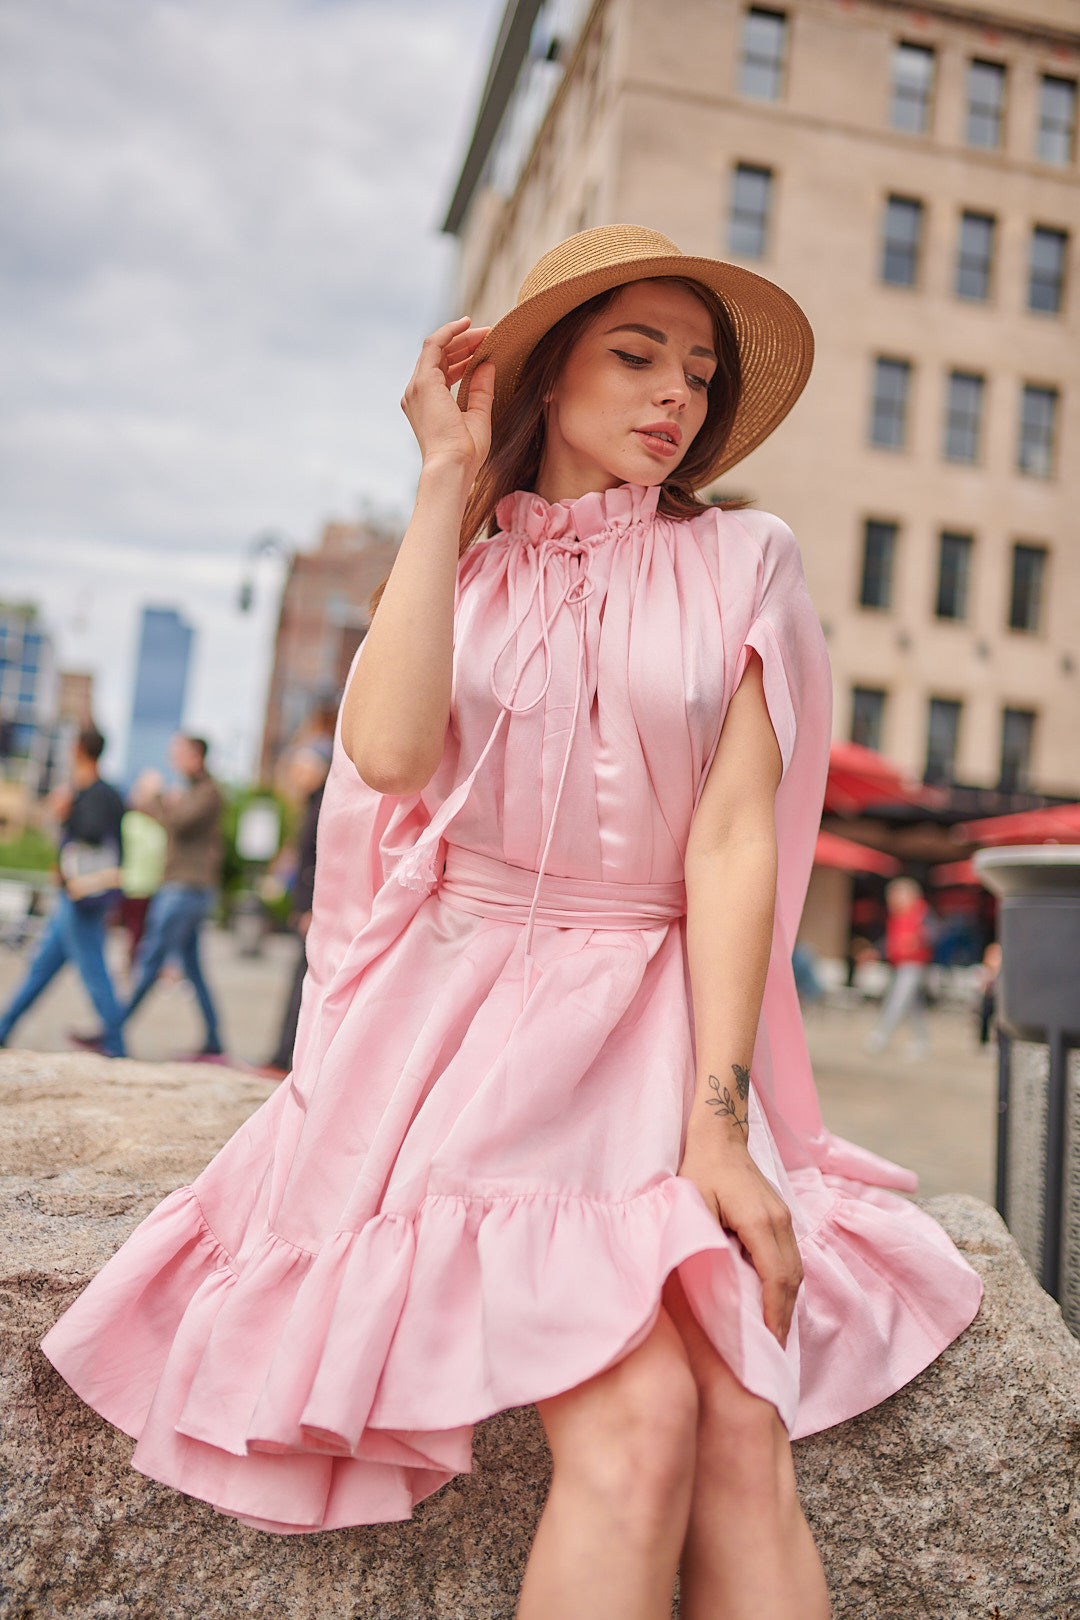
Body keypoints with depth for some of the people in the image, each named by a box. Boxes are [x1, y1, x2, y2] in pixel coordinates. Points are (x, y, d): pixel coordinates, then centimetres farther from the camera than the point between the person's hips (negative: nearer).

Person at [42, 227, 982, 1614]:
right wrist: (448, 478, -3)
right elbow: (389, 751, -12)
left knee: (745, 1434, -18)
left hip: (662, 1025, 1)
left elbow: (734, 841, -3)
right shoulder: (454, 566, 11)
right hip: (470, 1017, -1)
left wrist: (719, 1120, -13)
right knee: (636, 1421, -20)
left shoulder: (742, 564, 7)